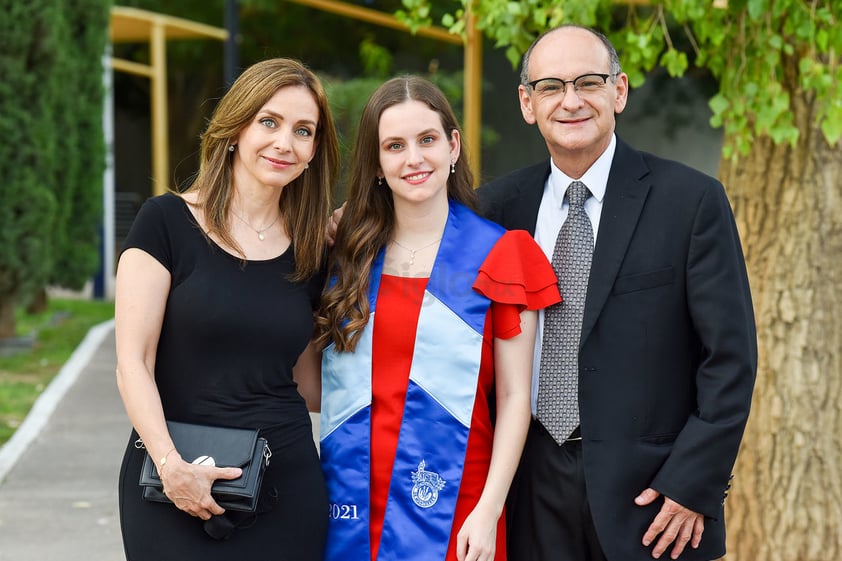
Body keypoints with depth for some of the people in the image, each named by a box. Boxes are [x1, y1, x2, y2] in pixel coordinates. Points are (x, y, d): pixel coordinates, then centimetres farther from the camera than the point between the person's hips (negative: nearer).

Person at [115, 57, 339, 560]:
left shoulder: (310, 253, 9)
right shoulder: (168, 221, -3)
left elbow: (307, 381, 13)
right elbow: (133, 361, -9)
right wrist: (169, 464, -19)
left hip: (285, 489, 3)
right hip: (177, 490, -3)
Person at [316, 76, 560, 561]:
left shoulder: (500, 254, -1)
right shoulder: (347, 253, 7)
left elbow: (514, 396, -3)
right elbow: (325, 384, 12)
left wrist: (489, 509, -12)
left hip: (450, 511, -2)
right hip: (353, 501, 3)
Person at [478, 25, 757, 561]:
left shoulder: (691, 200, -6)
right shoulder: (497, 206, 4)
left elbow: (731, 357, -7)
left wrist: (693, 485, -11)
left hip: (646, 489, -3)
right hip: (533, 488, 3)